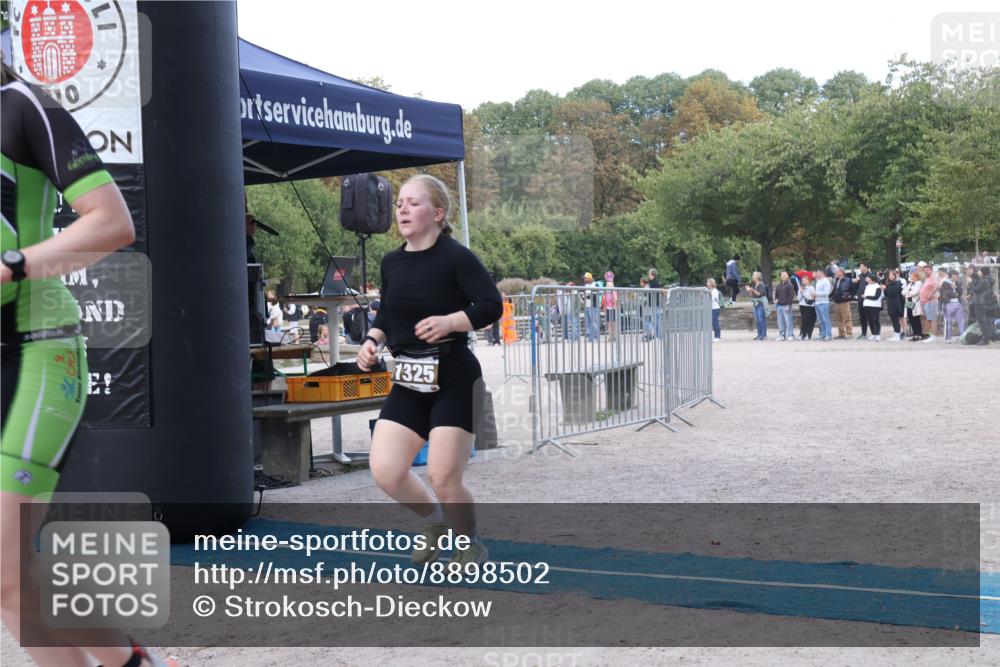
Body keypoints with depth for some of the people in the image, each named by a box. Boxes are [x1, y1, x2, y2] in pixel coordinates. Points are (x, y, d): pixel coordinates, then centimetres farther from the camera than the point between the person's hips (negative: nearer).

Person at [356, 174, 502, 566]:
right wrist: (372, 341, 2)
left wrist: (449, 322, -30)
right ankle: (435, 522, 26)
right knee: (385, 471, -5)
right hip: (409, 382, 6)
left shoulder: (455, 257, -10)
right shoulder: (392, 263, 8)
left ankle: (472, 545, 21)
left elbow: (491, 305, -16)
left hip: (454, 379, -6)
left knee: (443, 478, -8)